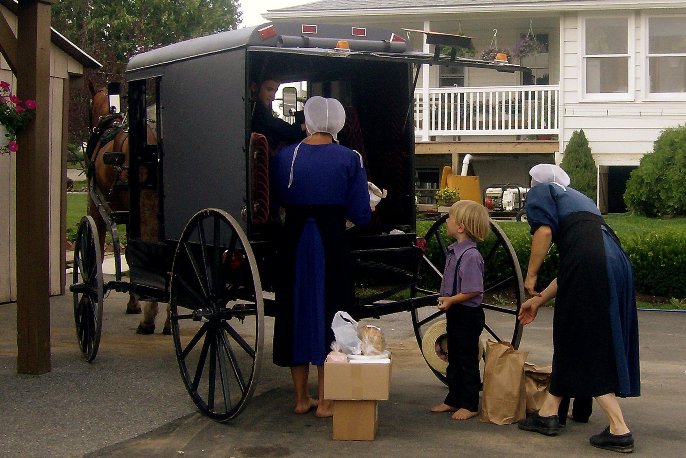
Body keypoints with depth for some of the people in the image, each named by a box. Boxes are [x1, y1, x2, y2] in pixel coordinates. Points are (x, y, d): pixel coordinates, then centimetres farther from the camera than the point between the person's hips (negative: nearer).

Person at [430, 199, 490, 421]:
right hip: (455, 314, 9)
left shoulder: (470, 255, -22)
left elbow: (473, 290, -25)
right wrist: (446, 300, 10)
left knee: (467, 361, 2)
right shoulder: (454, 250, 6)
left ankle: (469, 405, 13)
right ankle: (453, 400, 29)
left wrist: (451, 300, -23)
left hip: (468, 314, -9)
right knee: (454, 359, 17)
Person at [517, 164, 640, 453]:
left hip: (589, 268, -9)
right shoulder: (577, 198, 34)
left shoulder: (541, 192, 13)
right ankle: (548, 413, 27)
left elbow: (544, 230, -10)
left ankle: (619, 430, -3)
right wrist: (538, 301, 34)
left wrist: (531, 276, 0)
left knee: (587, 350, -1)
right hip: (616, 263, 9)